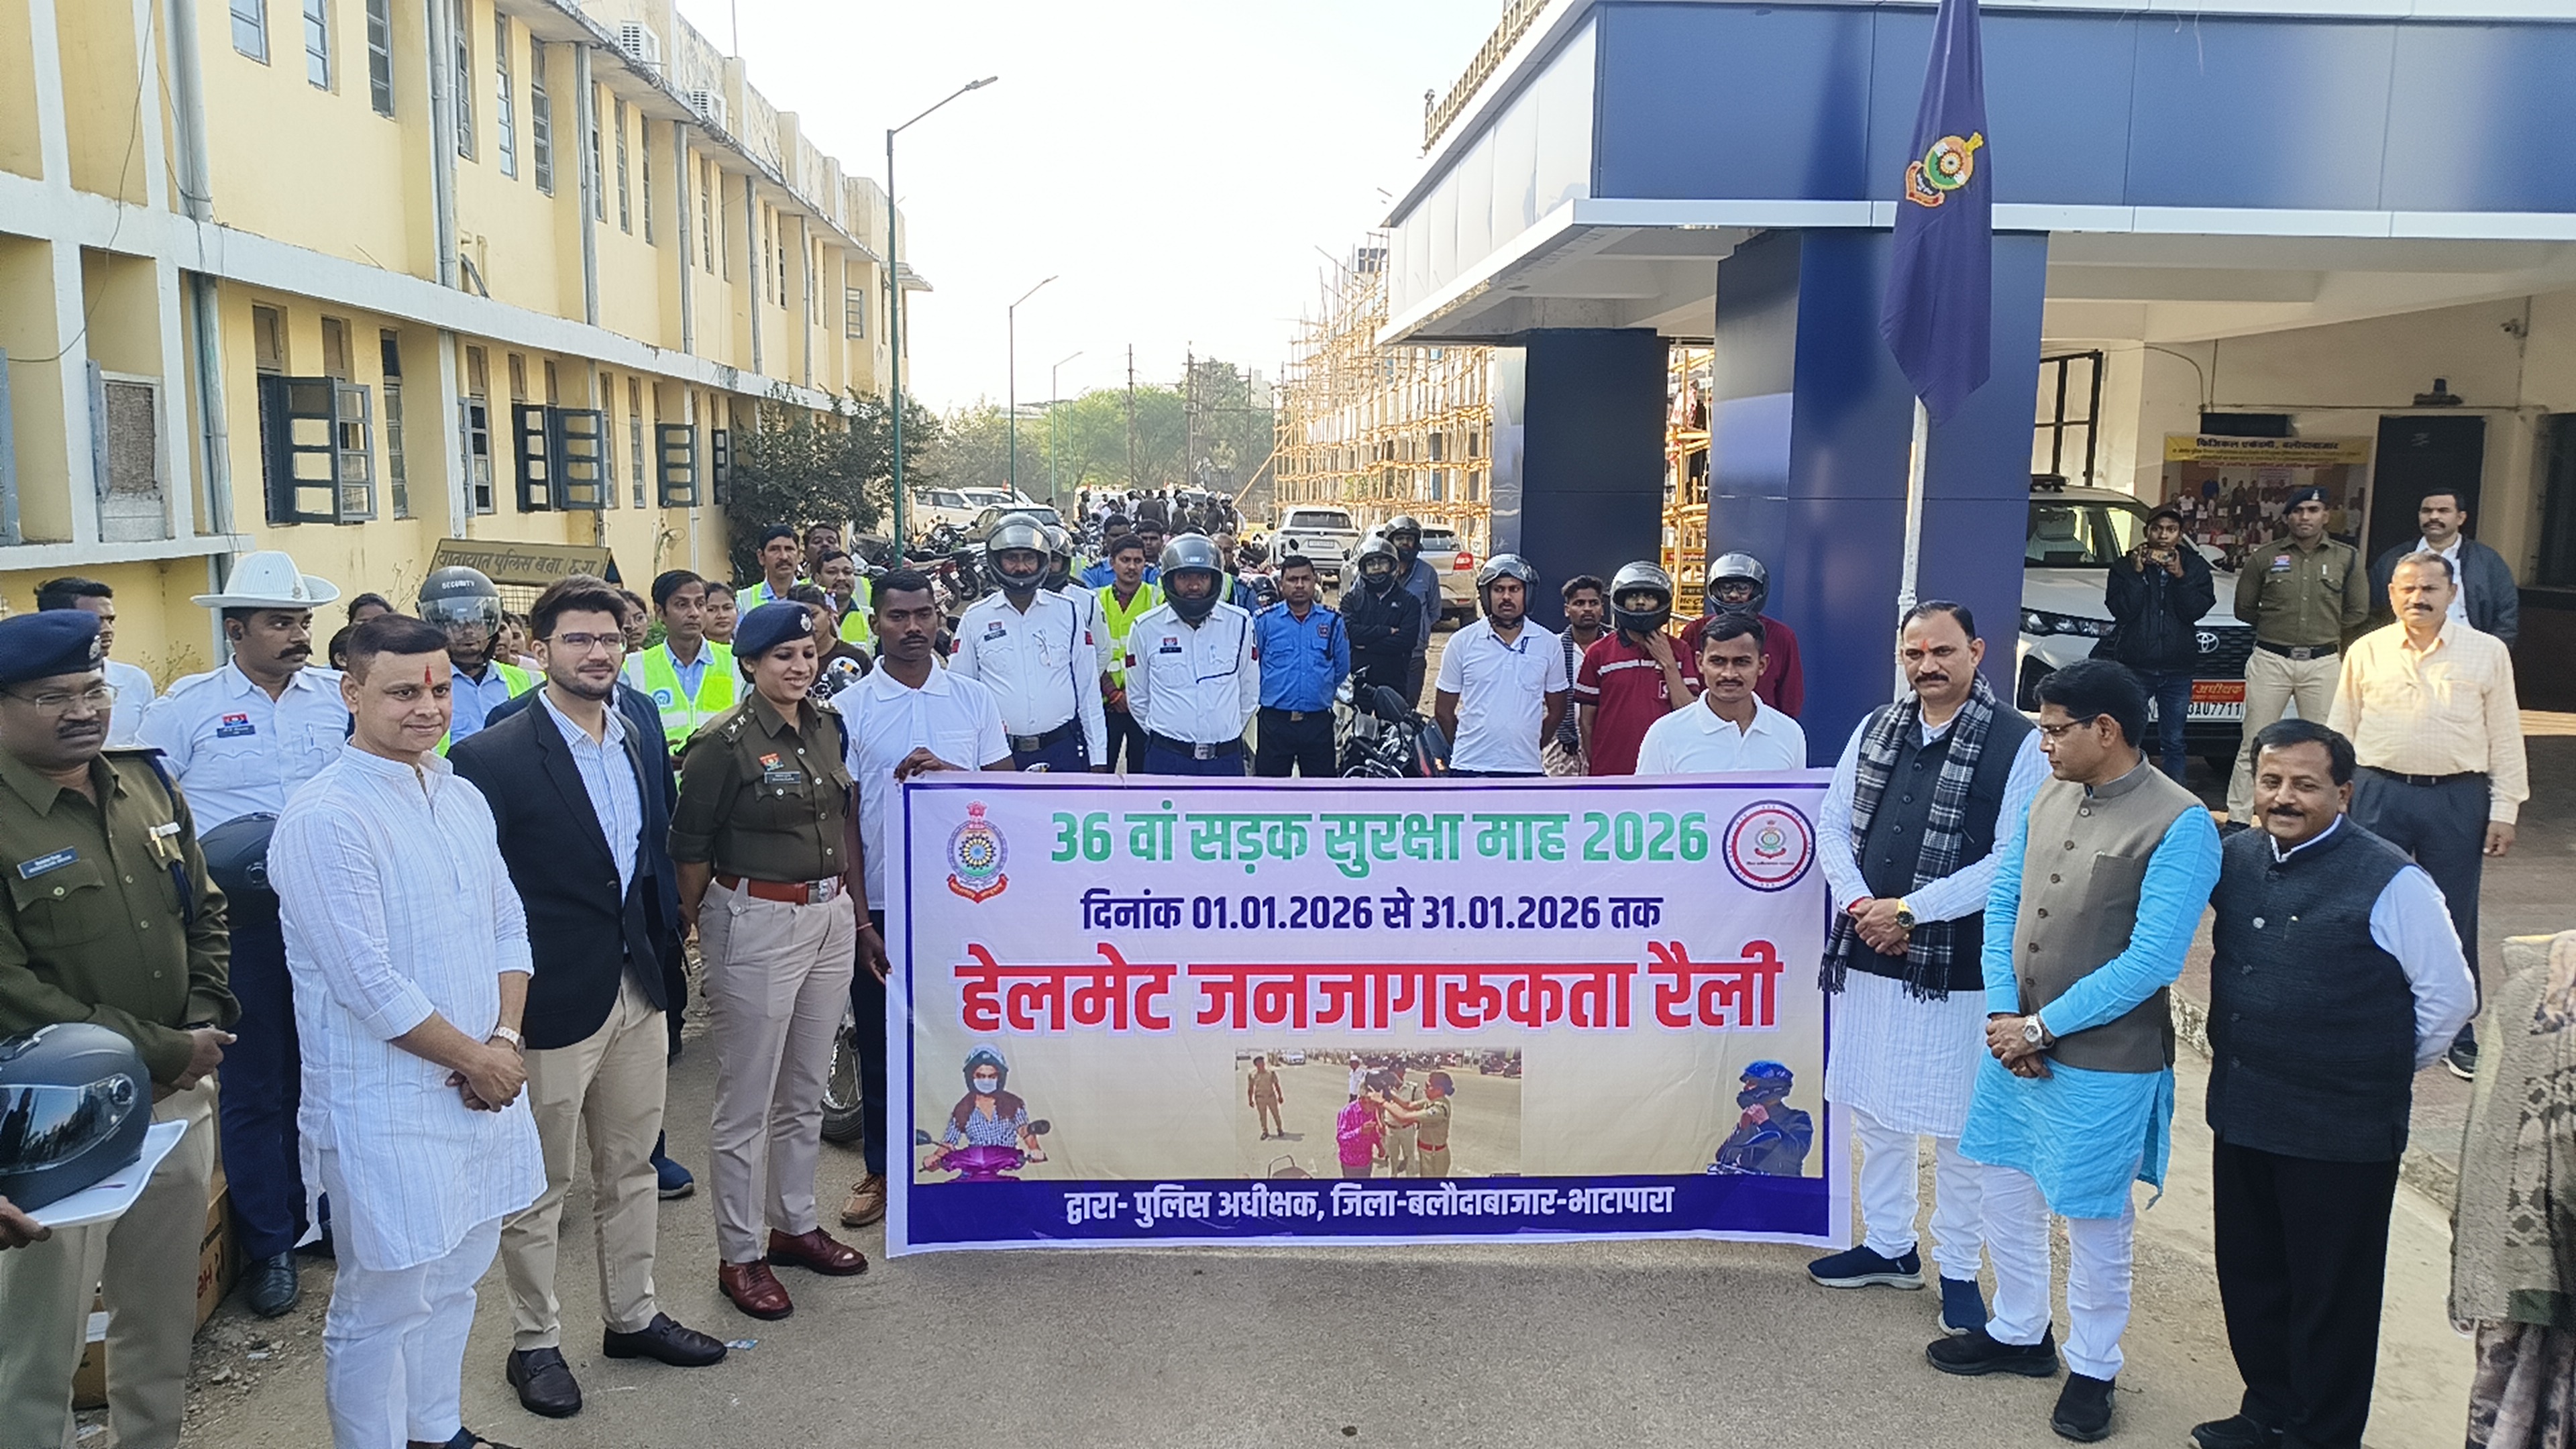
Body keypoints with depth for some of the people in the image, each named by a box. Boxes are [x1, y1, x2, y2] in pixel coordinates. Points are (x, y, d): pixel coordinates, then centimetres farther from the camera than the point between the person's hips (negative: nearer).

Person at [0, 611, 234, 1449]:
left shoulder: (148, 785, 6)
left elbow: (204, 913, 13)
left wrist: (205, 1024, -2)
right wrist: (158, 1053, -15)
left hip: (180, 1102, 6)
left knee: (164, 1318, 20)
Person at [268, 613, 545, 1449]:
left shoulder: (463, 798, 7)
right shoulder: (324, 818, -17)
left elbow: (508, 923, 10)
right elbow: (370, 983, -19)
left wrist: (505, 1041, -3)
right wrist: (476, 1060, -11)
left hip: (483, 1081, 7)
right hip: (387, 1102, -7)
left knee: (454, 1278, 20)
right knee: (385, 1303, 4)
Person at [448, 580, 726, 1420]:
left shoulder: (643, 741, 6)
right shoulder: (493, 757, -14)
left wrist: (662, 945, 11)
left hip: (639, 991, 6)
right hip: (553, 1001, -6)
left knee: (632, 1168, 19)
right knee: (538, 1186, 10)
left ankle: (632, 1316, 35)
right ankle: (534, 1342, 28)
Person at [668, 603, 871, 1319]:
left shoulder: (826, 727, 8)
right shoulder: (724, 743, -12)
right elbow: (691, 847, -7)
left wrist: (853, 901, 15)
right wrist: (700, 926, 0)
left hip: (832, 916, 7)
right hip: (757, 922, -7)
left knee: (806, 1089, 17)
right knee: (747, 1098, 3)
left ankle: (794, 1222, 33)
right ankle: (740, 1255, 15)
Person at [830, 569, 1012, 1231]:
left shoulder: (974, 698, 3)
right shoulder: (849, 708, -1)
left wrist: (949, 772, -16)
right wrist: (860, 921, -5)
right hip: (881, 903, 0)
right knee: (881, 1042, 9)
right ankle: (882, 1170, 24)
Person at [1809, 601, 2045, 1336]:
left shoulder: (2019, 744, -10)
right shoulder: (1876, 729, 7)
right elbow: (1832, 824, 9)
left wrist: (1909, 910, -16)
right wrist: (1859, 904, -8)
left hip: (1957, 968, -5)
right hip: (1867, 957, 6)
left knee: (1957, 1126, 5)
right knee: (1876, 1110, 17)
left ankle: (1959, 1268, 23)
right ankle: (1888, 1245, 34)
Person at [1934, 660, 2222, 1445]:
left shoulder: (2179, 826, -18)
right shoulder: (2050, 797, 2)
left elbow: (2150, 961, -22)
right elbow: (2002, 899, 6)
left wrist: (2041, 1028, -18)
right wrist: (2001, 1012, -6)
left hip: (2102, 1061, -6)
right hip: (2014, 1040, 7)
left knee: (2095, 1220, 9)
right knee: (2007, 1195, 19)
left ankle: (2093, 1368, 29)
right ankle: (2019, 1334, 39)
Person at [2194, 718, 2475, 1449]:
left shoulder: (2391, 882, -15)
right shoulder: (2236, 859, 2)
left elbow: (2449, 997, -6)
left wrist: (2378, 1074, 3)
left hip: (2341, 1132, -6)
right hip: (2241, 1113, 6)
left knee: (2330, 1291, 9)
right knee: (2249, 1276, 19)